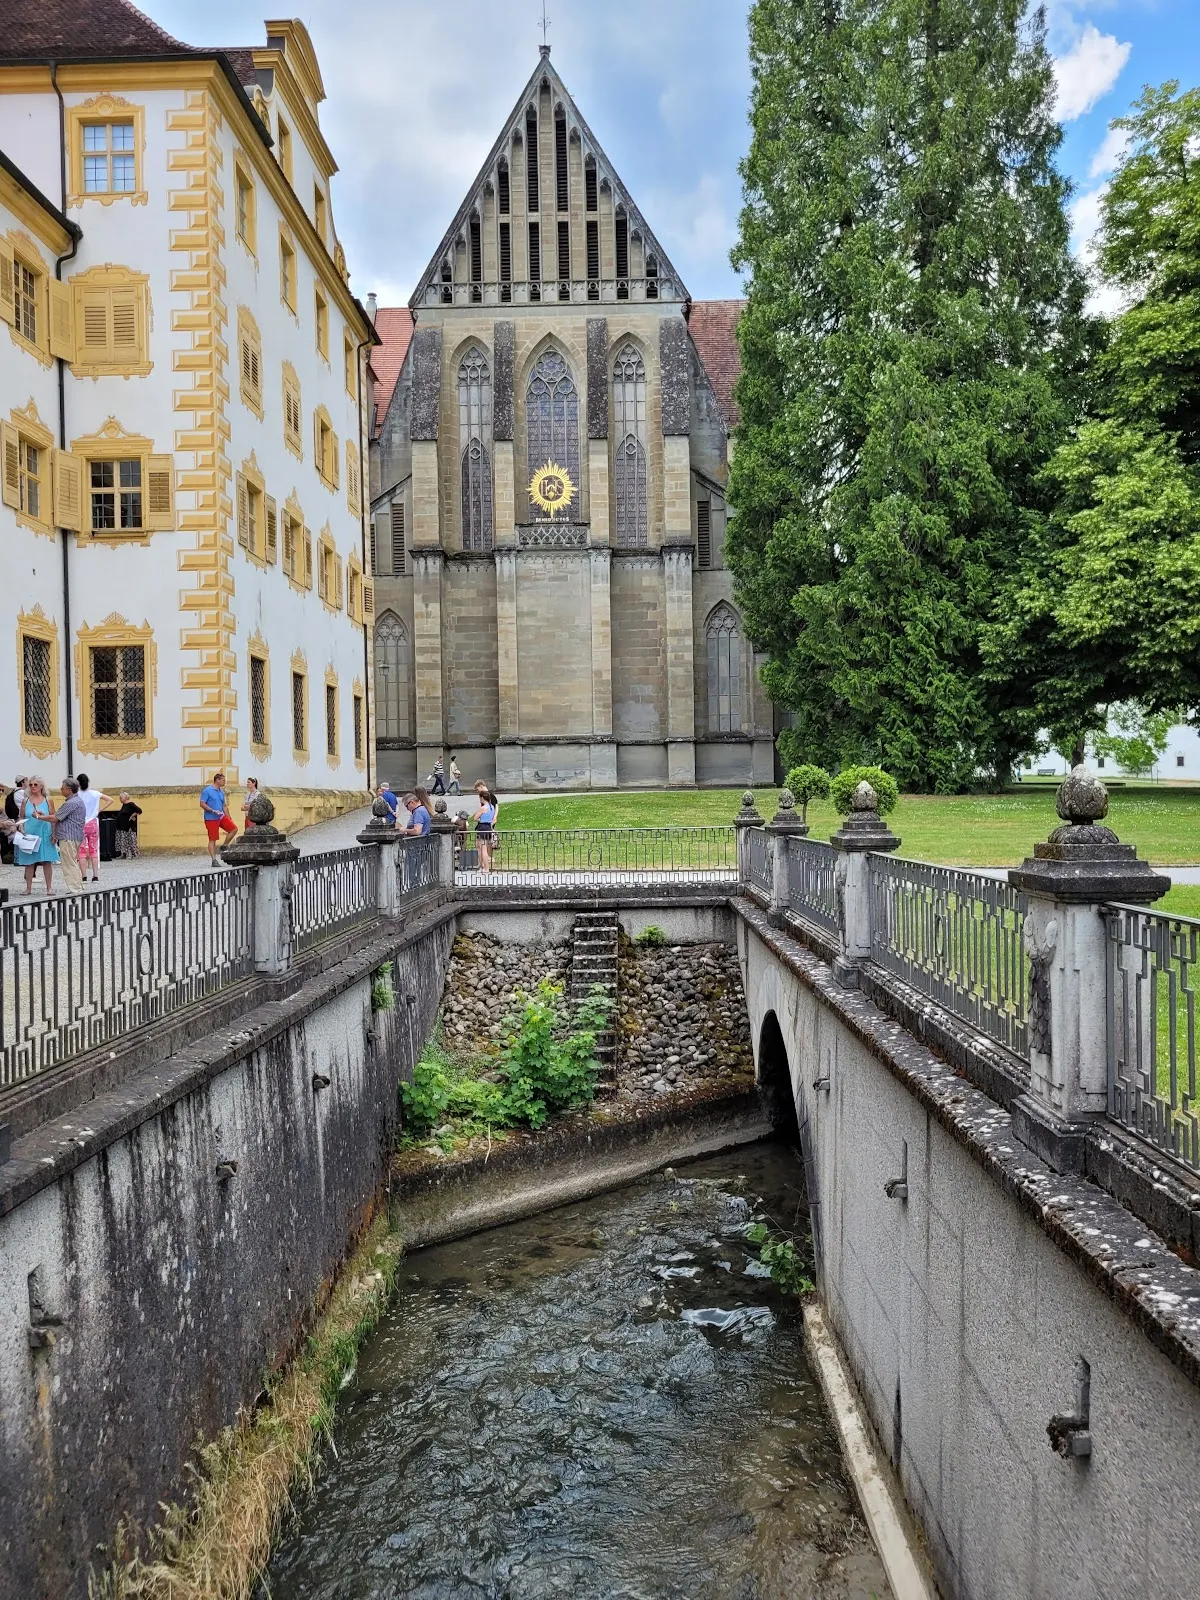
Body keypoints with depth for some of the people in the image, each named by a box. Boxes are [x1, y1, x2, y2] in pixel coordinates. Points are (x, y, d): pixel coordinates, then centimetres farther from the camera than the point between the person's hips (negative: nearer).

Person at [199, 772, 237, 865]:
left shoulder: (222, 792, 14)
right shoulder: (207, 791, -8)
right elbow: (202, 804, -13)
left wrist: (229, 818, 15)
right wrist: (213, 811, -21)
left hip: (222, 817, 7)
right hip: (211, 818, -7)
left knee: (234, 829, -5)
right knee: (212, 839, -4)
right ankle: (213, 860, -2)